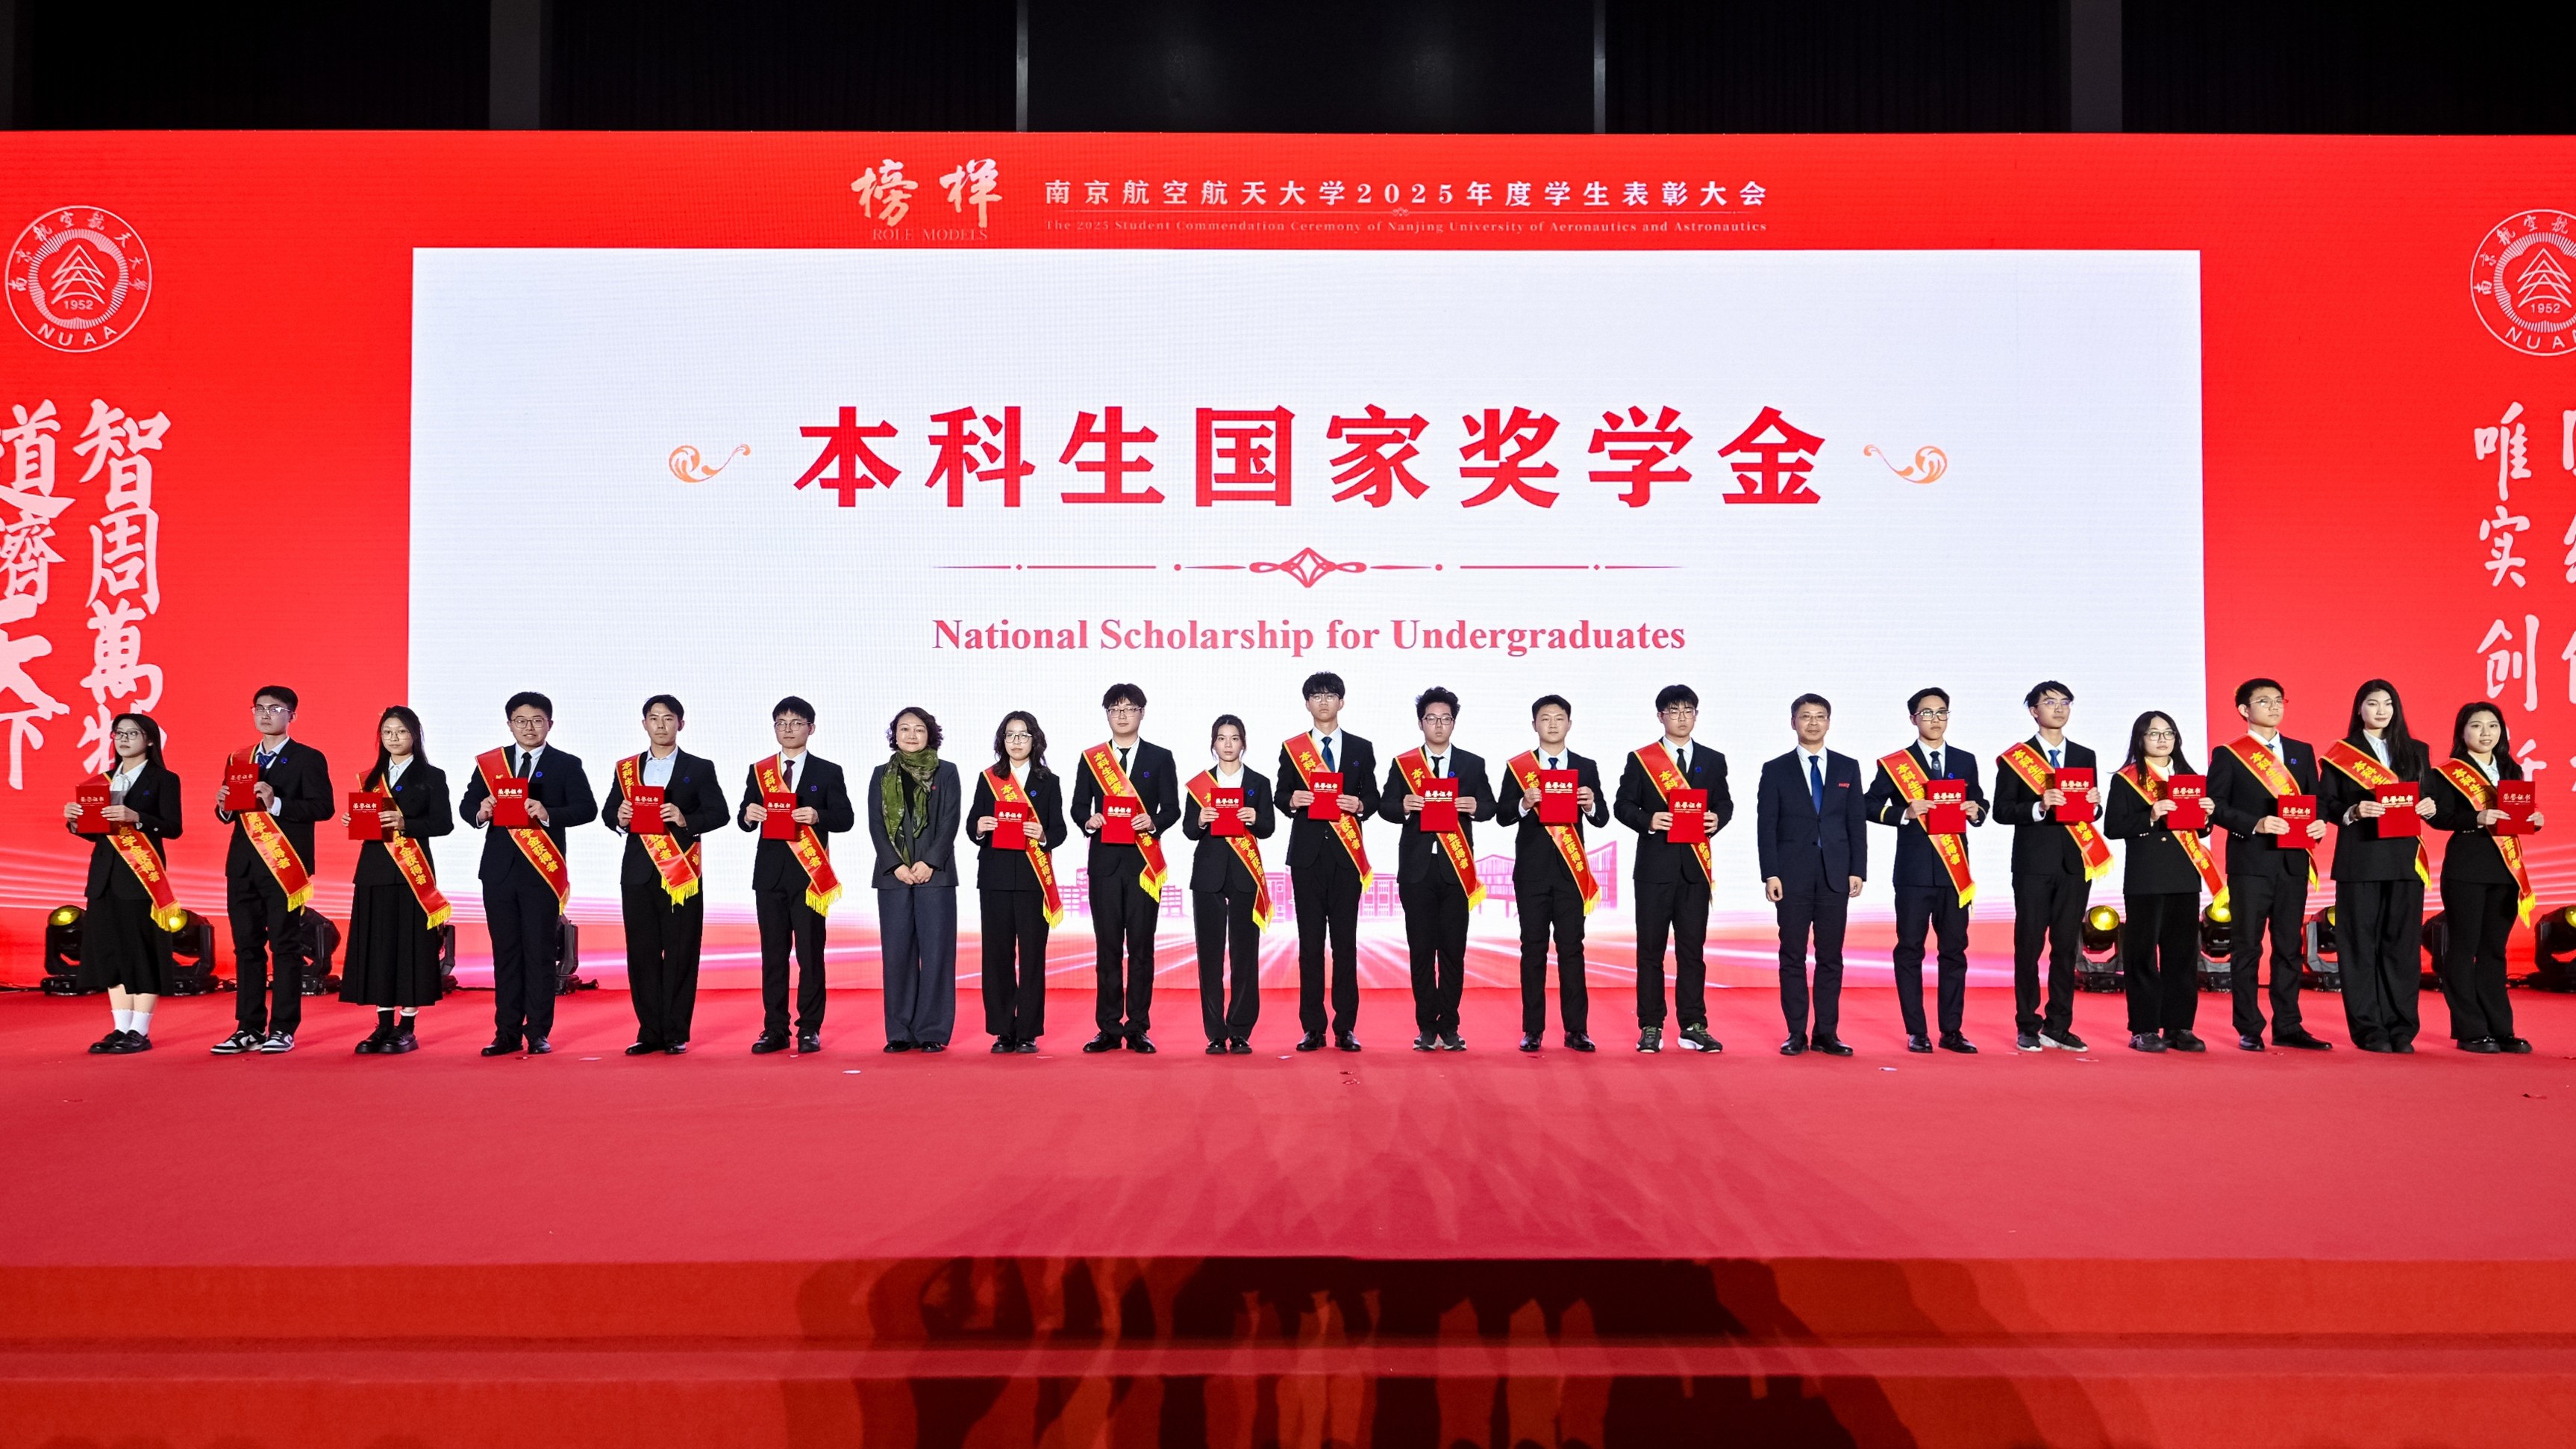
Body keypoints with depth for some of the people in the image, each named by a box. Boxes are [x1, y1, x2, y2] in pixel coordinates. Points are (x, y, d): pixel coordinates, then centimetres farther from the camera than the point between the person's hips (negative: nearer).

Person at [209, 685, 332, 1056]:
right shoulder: (240, 759, 17)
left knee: (286, 947, -3)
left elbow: (323, 806, -12)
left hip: (284, 865, -6)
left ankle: (283, 1030, 1)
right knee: (246, 947, 8)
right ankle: (249, 1028, 14)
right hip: (243, 865, 6)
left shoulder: (307, 759, 0)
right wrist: (225, 806, -4)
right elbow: (229, 814, 18)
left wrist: (276, 803, -22)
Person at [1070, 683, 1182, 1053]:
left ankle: (1138, 1029, 5)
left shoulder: (1160, 758, 8)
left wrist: (1154, 822, -17)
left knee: (1141, 946, -1)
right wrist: (1089, 821, -11)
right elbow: (1079, 806, 10)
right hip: (1104, 859, 1)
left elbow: (1172, 808, 3)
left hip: (1143, 859, -1)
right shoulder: (1091, 758, 13)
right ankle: (1109, 1028, 7)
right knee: (1107, 945, 1)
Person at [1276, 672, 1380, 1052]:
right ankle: (1312, 1028, 4)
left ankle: (1345, 1028, 5)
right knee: (1310, 942, 0)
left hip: (1346, 853, 0)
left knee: (1345, 942, 0)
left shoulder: (1361, 749, 11)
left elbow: (1372, 799, 10)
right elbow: (1281, 796, 8)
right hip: (1307, 853, 0)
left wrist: (1360, 805, -12)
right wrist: (1292, 800, -14)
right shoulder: (1292, 749, 10)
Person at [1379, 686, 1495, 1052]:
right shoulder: (1402, 764, 8)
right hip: (1417, 867, 0)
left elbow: (1489, 805, 6)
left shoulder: (1472, 764, 10)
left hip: (1456, 866, 0)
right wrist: (1403, 806, -18)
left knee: (1453, 950, 1)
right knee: (1421, 950, 2)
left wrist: (1475, 806, -16)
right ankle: (1426, 1026, 9)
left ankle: (1449, 1026, 9)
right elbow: (1385, 806, 4)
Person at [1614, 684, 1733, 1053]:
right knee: (1651, 949, 2)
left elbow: (1724, 803, 13)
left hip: (1695, 867, 2)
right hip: (1655, 866, -2)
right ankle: (1651, 1027, 7)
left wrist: (1717, 819, -8)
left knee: (1692, 949, 4)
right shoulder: (1640, 759, 4)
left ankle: (1693, 1026, 10)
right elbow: (1623, 806, 2)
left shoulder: (1713, 761, 12)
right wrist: (1648, 821, -17)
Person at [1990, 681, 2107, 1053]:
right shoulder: (2015, 758, 1)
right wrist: (2039, 807, -19)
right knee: (2029, 945, -2)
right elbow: (2002, 810, -4)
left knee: (2067, 946, 5)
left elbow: (2093, 812, 16)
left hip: (2075, 863, 4)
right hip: (2034, 864, -4)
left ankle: (2059, 1027, 12)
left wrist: (2093, 804, -6)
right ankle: (2027, 1028, 5)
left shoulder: (2084, 756, 14)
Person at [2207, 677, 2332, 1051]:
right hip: (2250, 862, -4)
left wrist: (2319, 823, -6)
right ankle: (2249, 1030, 5)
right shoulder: (2229, 755, 2)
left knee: (2290, 946, 7)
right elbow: (2216, 805, -5)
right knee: (2247, 947, -1)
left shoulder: (2302, 751, 15)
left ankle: (2287, 1026, 14)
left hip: (2293, 862, 4)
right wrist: (2254, 824, -19)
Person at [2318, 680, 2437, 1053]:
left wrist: (2429, 807, -7)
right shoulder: (2341, 753, 4)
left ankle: (2401, 1029, 7)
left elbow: (2430, 798, 15)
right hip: (2360, 860, -3)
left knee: (2402, 943, 2)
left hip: (2405, 859, 3)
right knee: (2361, 943, -3)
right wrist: (2353, 812, -18)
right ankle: (2368, 1029, 1)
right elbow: (2325, 805, 0)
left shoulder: (2417, 752, 14)